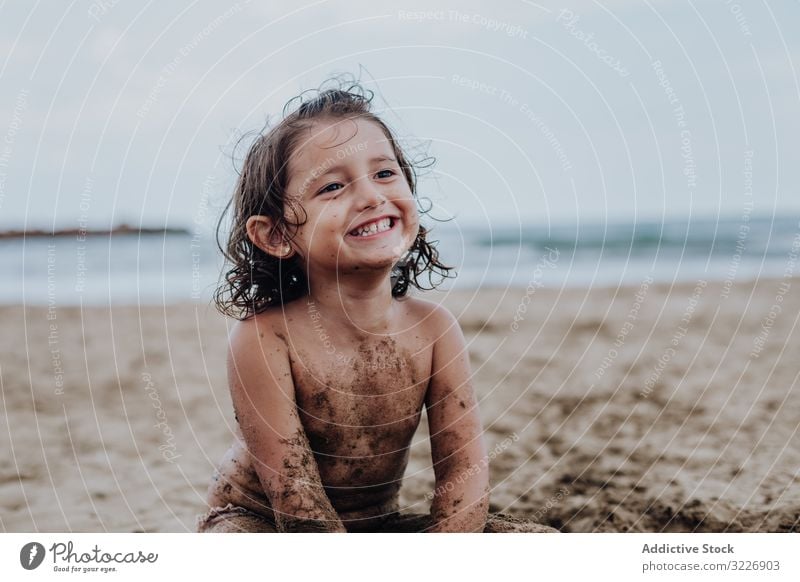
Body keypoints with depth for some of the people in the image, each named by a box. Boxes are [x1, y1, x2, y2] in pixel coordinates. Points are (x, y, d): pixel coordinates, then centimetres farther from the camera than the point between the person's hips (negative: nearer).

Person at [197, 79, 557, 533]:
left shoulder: (433, 329, -12)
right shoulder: (265, 337, -23)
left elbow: (464, 468, -12)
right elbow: (293, 494, -23)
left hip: (378, 524, 4)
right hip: (258, 520, -4)